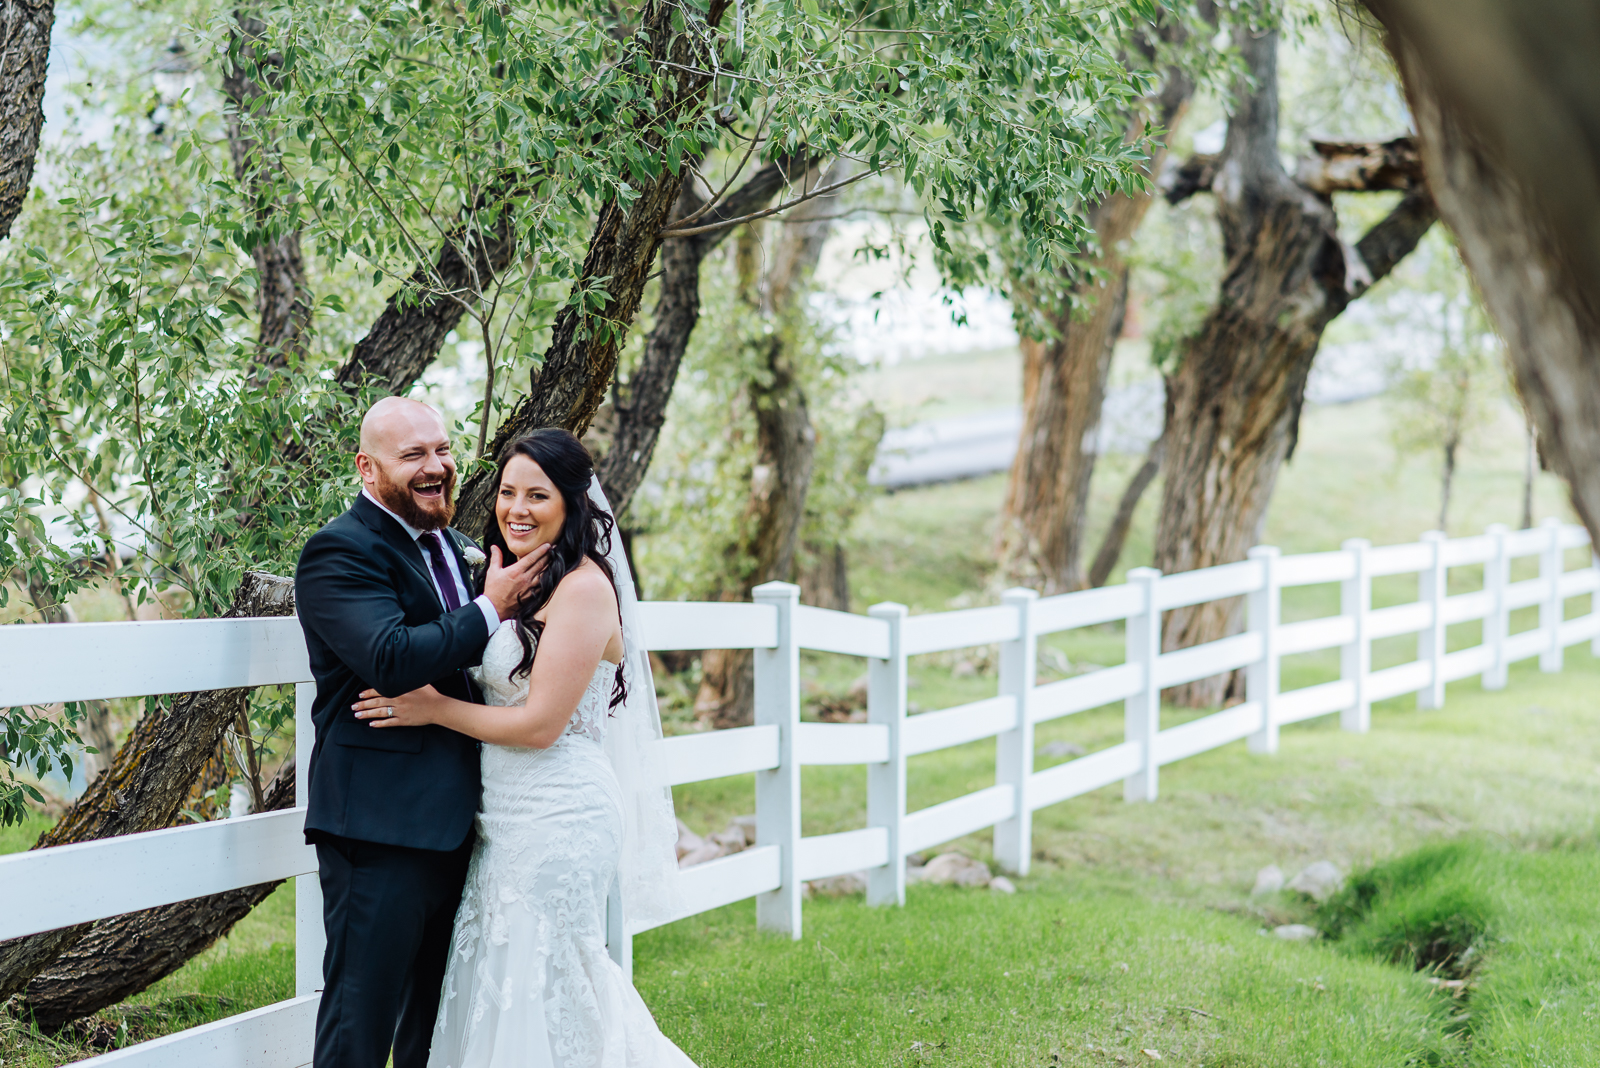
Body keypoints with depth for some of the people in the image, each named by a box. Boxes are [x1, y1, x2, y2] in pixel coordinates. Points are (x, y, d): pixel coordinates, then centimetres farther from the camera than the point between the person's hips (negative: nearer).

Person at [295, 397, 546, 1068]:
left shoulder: (452, 546, 16)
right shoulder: (340, 552, -12)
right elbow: (392, 659, -27)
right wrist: (490, 609, -16)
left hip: (455, 824, 9)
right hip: (380, 829, -9)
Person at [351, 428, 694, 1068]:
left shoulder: (585, 588, -15)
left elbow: (541, 724, -17)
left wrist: (434, 709, -10)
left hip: (558, 821, -9)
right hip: (507, 818, 9)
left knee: (543, 986, -1)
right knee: (499, 982, 14)